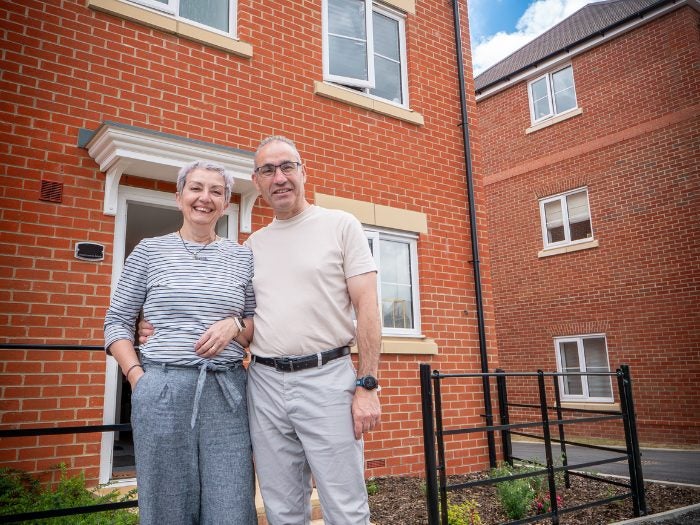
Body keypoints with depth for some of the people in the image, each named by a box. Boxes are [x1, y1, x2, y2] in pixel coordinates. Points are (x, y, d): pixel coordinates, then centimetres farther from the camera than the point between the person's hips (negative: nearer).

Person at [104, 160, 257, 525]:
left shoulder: (243, 257, 9)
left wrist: (235, 325, -7)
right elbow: (117, 321, 7)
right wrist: (137, 376, -5)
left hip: (227, 391, 1)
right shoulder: (149, 251, 5)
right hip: (162, 390, -1)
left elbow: (261, 326, 14)